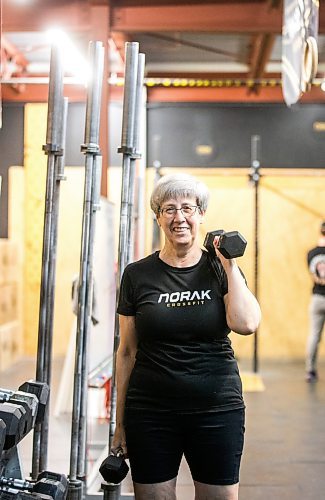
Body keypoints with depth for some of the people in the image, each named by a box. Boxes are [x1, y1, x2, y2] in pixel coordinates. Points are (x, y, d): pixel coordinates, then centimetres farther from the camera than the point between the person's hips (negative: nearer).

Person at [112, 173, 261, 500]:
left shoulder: (221, 269, 2)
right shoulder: (137, 275, 1)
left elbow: (246, 324, -15)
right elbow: (127, 351, 5)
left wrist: (229, 266, -10)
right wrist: (120, 423, 6)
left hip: (217, 411, 0)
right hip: (151, 412, 0)